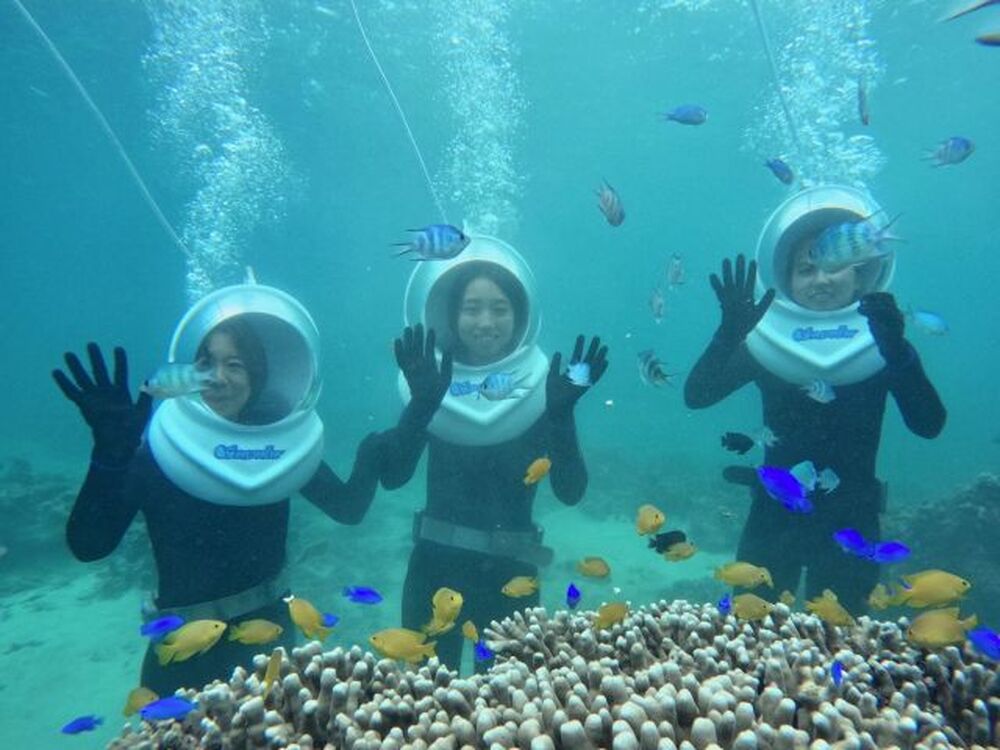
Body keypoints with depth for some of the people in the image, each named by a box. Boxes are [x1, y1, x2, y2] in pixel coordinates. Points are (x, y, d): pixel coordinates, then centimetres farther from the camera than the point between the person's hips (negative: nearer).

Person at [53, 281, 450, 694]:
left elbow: (350, 506, -7)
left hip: (270, 630, 4)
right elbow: (87, 545, -21)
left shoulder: (284, 445, -7)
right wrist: (110, 452, -39)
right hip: (185, 648, -3)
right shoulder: (155, 450, -15)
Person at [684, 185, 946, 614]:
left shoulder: (883, 342, -4)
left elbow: (929, 424, -16)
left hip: (850, 519, 0)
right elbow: (695, 397, -15)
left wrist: (897, 349, -30)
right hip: (774, 514, 1)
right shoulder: (766, 343, -5)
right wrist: (730, 332, -29)